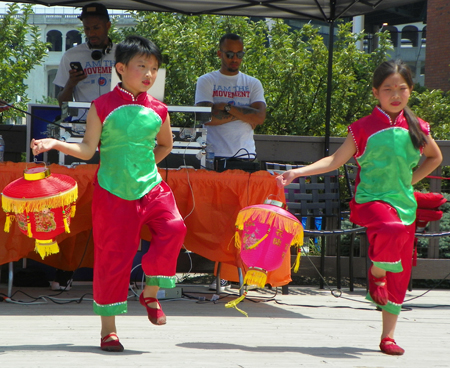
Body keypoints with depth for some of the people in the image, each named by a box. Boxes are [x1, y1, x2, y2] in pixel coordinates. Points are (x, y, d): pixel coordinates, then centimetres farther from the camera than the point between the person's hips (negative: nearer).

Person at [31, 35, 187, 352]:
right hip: (113, 194, -3)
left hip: (150, 187, 3)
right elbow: (88, 149, -2)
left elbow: (165, 145, 24)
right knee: (112, 255, -1)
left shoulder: (157, 111, 6)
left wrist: (145, 165, 11)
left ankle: (151, 293, -2)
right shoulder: (103, 106, -3)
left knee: (173, 227, -22)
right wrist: (56, 144, -15)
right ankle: (108, 328, 10)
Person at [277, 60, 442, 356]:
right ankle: (377, 273, -9)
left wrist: (410, 180, 11)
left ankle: (388, 336, 16)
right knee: (393, 228, -38)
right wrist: (299, 172, -11)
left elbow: (435, 157, 24)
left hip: (404, 203, 4)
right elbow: (336, 160, -1)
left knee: (400, 276, 4)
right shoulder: (364, 128, -2)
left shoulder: (417, 128, 6)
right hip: (370, 199, -4)